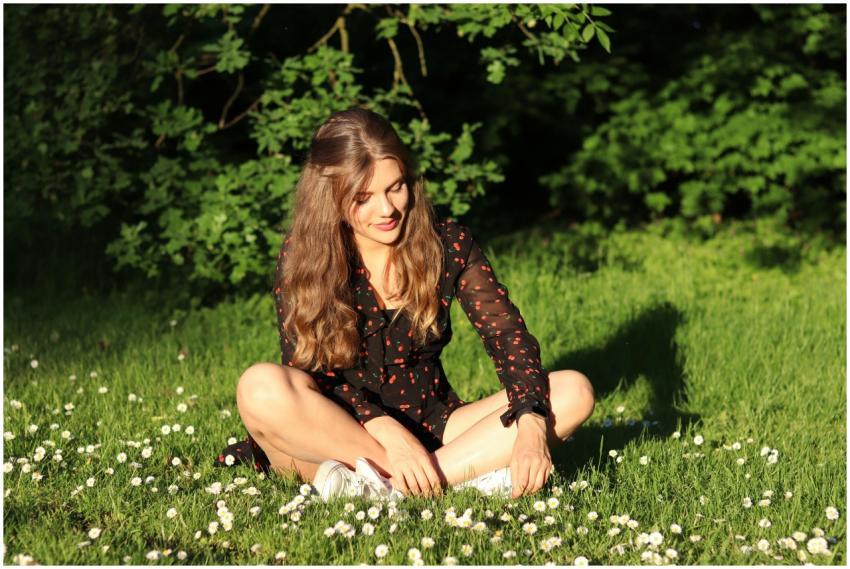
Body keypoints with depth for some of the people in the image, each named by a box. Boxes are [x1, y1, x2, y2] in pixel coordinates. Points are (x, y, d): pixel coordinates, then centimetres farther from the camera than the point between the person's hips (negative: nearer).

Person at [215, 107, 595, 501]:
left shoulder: (448, 245, -2)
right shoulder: (302, 258, -7)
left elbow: (508, 336, -9)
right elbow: (310, 378, -15)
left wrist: (531, 424, -29)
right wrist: (388, 434, -32)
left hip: (431, 428, 3)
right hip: (335, 430, -2)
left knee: (573, 391, -17)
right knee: (261, 387, -33)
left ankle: (378, 485, -31)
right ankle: (463, 470, -29)